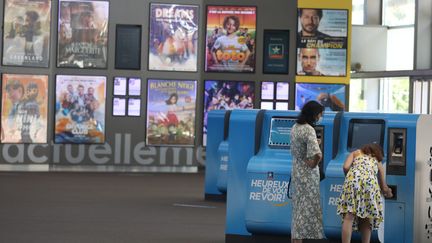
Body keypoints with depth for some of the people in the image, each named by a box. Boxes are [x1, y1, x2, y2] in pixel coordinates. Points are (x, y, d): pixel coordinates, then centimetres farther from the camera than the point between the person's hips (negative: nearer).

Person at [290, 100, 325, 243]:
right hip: (308, 174, -8)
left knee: (298, 207, 15)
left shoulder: (295, 127, 6)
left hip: (296, 171, 8)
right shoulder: (309, 130, -20)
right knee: (307, 209, -2)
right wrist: (313, 164, -14)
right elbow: (317, 154, -31)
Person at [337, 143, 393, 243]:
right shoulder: (377, 162, 35)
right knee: (366, 218, 12)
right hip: (370, 182, 2)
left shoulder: (356, 153, 32)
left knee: (349, 216, -10)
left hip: (354, 178, -1)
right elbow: (384, 187, 37)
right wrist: (388, 193, 59)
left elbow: (346, 167, 12)